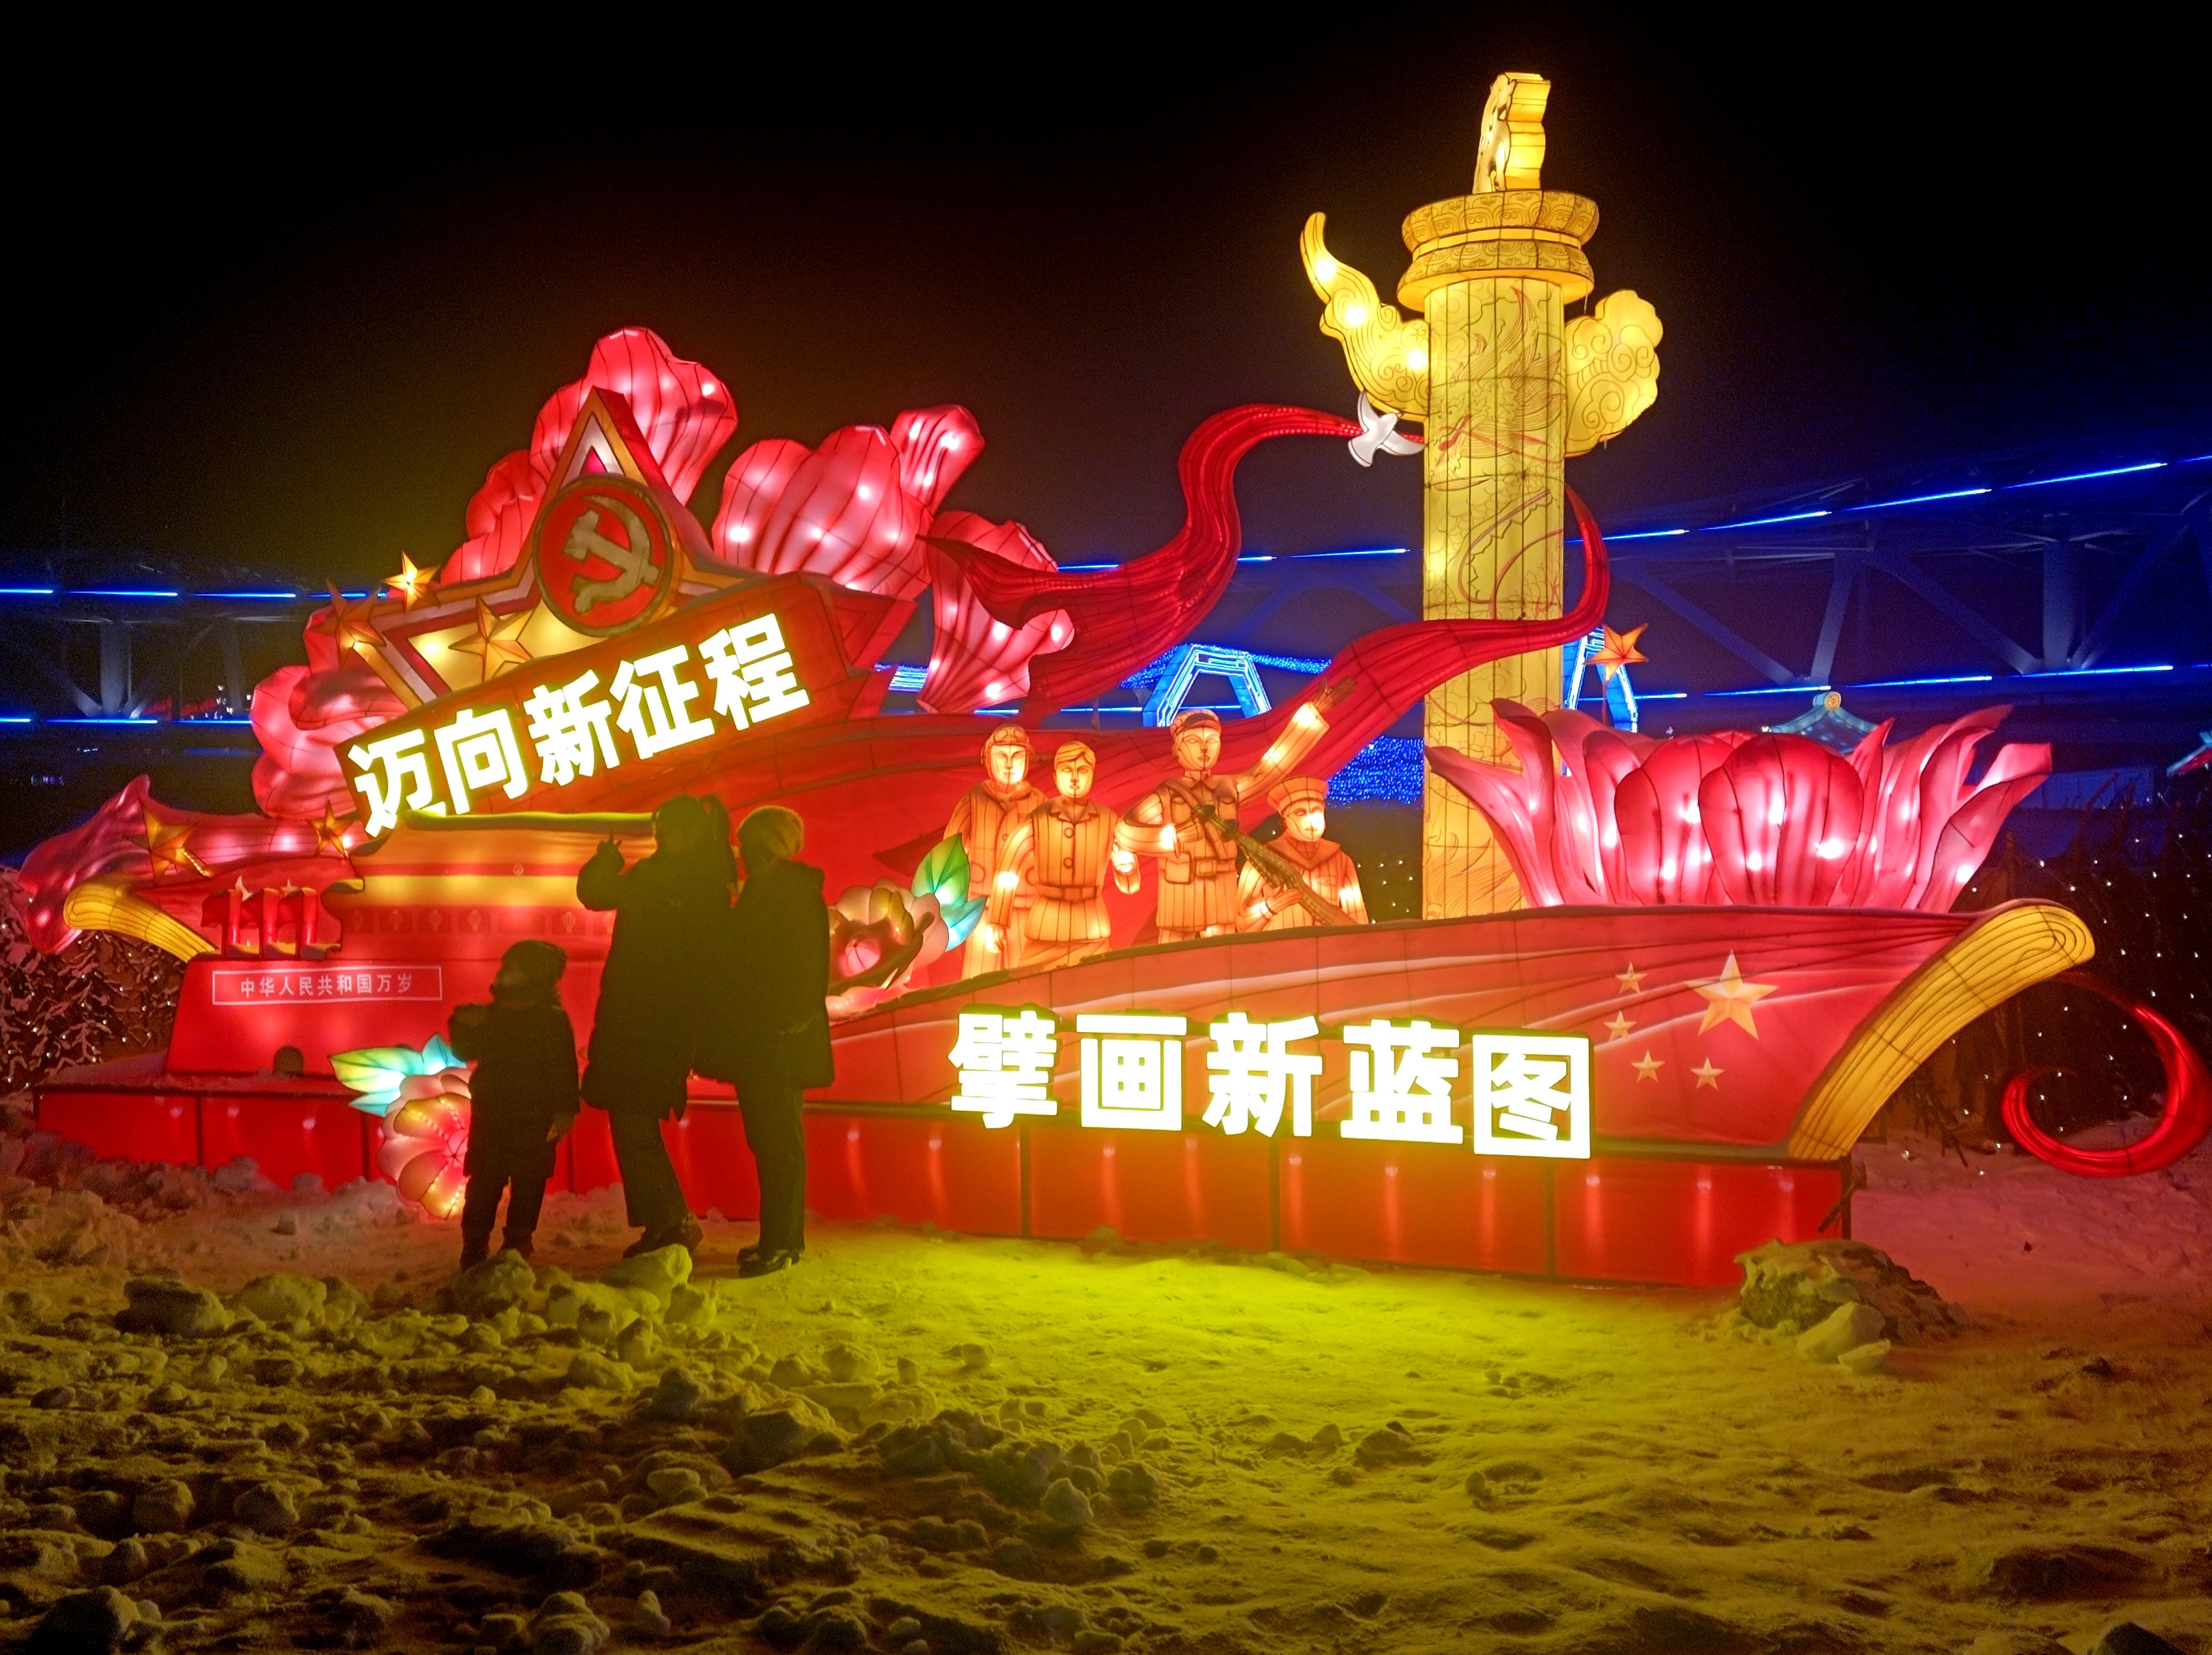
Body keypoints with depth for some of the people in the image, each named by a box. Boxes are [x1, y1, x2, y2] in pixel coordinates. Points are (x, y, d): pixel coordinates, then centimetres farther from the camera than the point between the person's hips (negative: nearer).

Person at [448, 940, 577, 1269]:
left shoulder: (554, 1021, -4)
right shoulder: (491, 1016, 11)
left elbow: (564, 1069, -8)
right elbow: (466, 1051, 15)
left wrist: (565, 1111, -15)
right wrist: (465, 1027, -5)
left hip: (535, 1119, -4)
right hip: (490, 1115, 4)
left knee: (528, 1185, -1)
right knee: (484, 1183, 5)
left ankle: (517, 1243, 8)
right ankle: (474, 1245, 12)